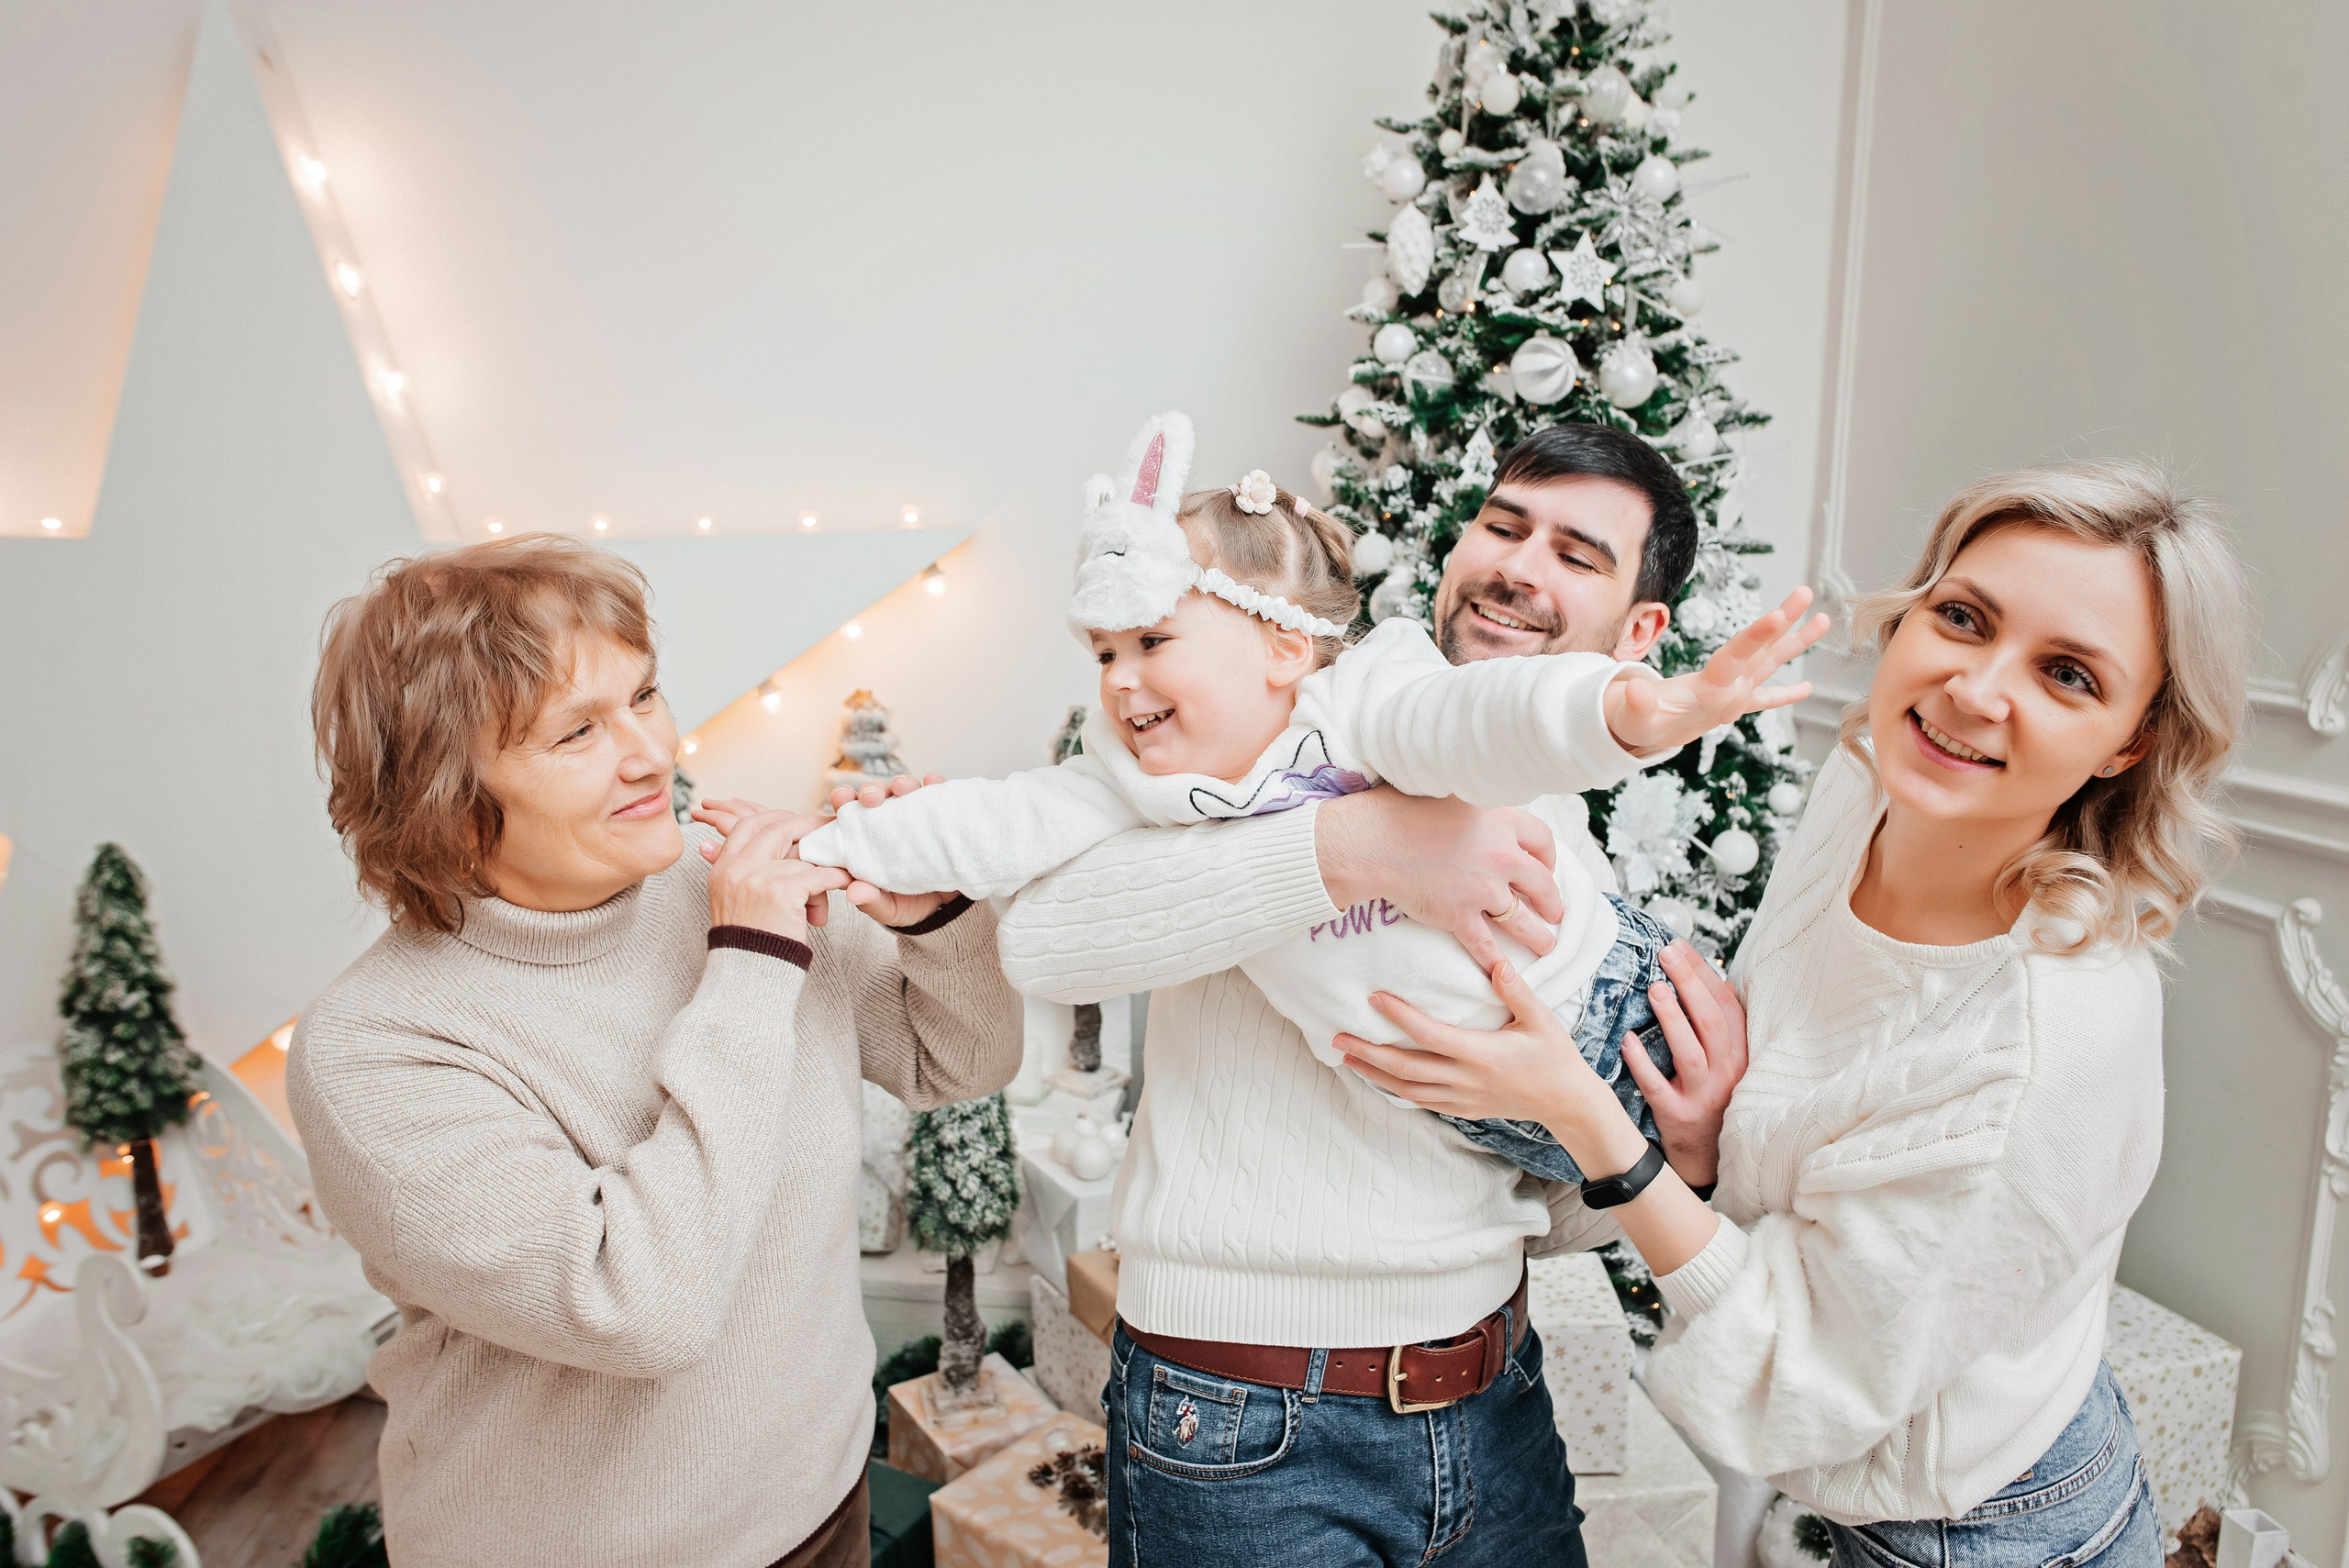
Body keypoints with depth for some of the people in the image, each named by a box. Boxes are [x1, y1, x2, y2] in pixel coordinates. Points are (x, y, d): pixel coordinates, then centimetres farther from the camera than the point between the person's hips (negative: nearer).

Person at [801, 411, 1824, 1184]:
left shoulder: (1354, 706, -22)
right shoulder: (1139, 777, -4)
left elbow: (1470, 722, -39)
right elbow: (1003, 825, -4)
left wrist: (1635, 709, -58)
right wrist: (832, 847, -7)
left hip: (1603, 996, -4)